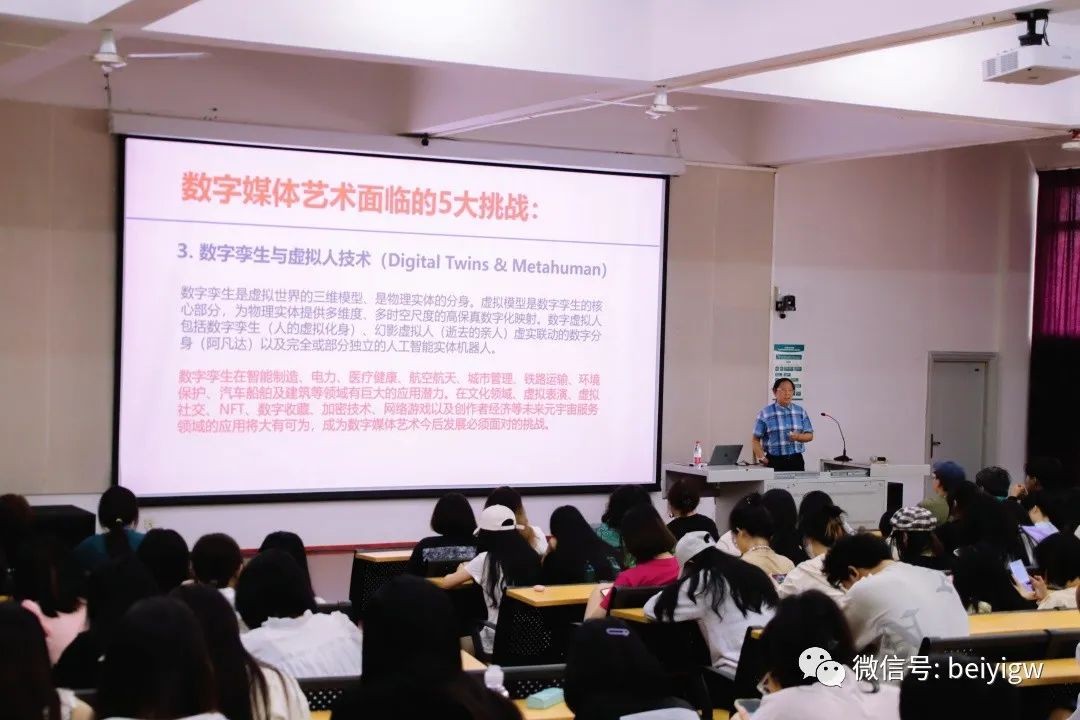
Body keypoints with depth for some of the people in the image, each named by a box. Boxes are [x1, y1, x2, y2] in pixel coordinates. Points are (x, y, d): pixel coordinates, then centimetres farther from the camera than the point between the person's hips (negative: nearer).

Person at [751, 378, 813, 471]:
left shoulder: (800, 411, 10)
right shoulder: (765, 413, 0)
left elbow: (810, 435, 11)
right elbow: (756, 439, 0)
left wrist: (798, 437, -10)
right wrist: (761, 457, -15)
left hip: (796, 460, 3)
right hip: (775, 461, -3)